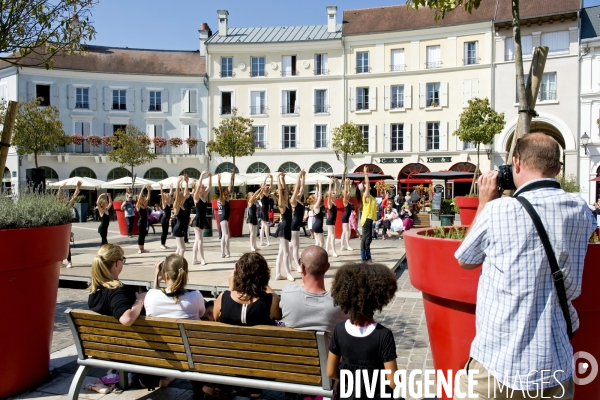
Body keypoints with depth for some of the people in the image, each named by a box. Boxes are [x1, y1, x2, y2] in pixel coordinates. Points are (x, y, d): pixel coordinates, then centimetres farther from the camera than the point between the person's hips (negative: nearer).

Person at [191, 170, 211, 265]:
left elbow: (209, 186, 7)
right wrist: (202, 175, -23)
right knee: (200, 240, -6)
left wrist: (210, 177, -3)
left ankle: (194, 259, 15)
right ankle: (202, 259, -4)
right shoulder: (196, 197, -9)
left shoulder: (204, 196, 9)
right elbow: (198, 186, -22)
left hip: (203, 220, 8)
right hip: (198, 220, -8)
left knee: (197, 240, 11)